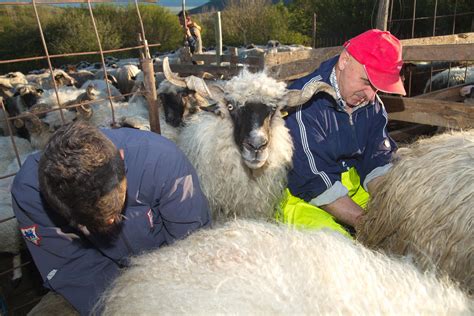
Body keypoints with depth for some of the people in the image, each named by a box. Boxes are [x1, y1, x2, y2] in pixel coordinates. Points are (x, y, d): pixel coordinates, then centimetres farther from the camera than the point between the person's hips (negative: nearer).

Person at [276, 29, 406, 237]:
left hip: (352, 187, 7)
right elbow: (314, 182, -24)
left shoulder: (373, 106, 2)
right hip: (299, 196, -7)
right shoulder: (304, 103, -24)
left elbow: (377, 162, 2)